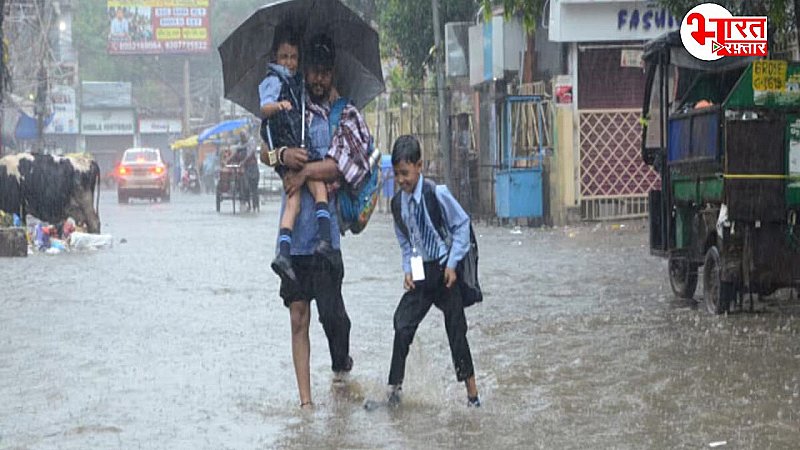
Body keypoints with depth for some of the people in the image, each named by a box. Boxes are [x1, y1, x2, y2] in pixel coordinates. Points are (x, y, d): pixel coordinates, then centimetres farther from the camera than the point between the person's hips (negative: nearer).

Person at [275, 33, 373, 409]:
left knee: (331, 312, -7)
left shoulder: (342, 117, 1)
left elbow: (339, 165, -12)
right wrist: (284, 155, -17)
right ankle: (305, 400, 6)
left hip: (324, 235, -3)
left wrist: (306, 171, -16)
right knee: (298, 318, 3)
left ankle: (341, 363, 25)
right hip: (294, 237, 3)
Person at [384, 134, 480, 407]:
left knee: (456, 329, 1)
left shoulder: (437, 194, -17)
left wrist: (452, 264, -11)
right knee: (403, 325, -5)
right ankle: (394, 388, 2)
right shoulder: (399, 202, 0)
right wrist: (407, 269, 1)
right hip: (420, 273, 5)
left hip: (445, 271, -5)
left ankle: (472, 392, 13)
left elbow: (462, 224, -9)